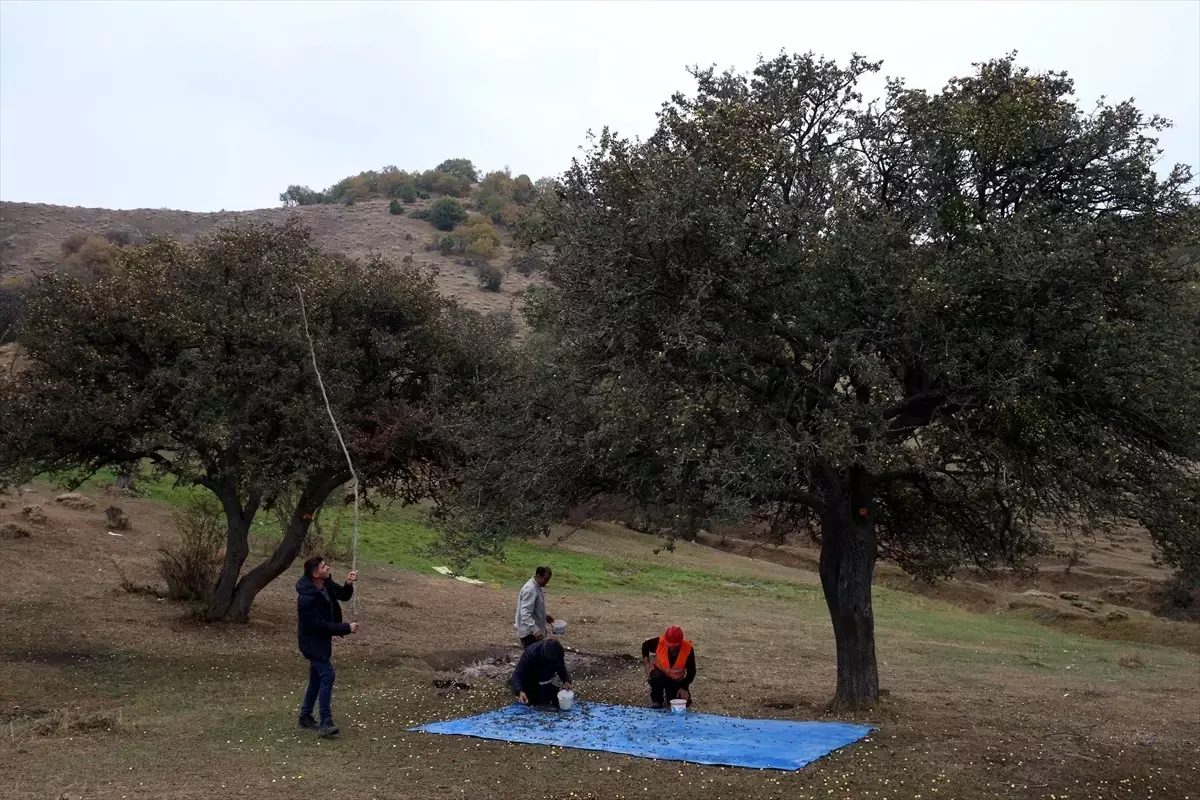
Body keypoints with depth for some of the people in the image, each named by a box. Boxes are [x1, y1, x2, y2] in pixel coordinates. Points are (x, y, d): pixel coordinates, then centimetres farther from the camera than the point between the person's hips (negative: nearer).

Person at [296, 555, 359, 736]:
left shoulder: (326, 584, -6)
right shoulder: (306, 598, -30)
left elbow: (343, 595, 7)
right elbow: (320, 625, -28)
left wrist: (349, 584, -16)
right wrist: (346, 628, -24)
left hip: (322, 639, 9)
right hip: (312, 642, -9)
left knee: (316, 678, 16)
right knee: (327, 675, -16)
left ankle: (305, 717, 30)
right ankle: (326, 722, -13)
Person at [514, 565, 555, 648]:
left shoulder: (537, 587, 8)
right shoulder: (530, 589, -24)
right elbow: (525, 614, -31)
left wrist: (546, 616, 17)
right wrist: (535, 630, -37)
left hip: (534, 630, 10)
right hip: (529, 632, -10)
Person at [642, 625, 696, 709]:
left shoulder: (688, 648, -27)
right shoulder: (660, 642, -27)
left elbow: (691, 671, -16)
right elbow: (645, 645, -5)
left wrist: (684, 688, -23)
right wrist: (647, 665, -12)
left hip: (677, 680, 1)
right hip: (660, 674, -1)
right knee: (656, 678, -36)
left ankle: (669, 693, 24)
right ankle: (656, 700, -5)